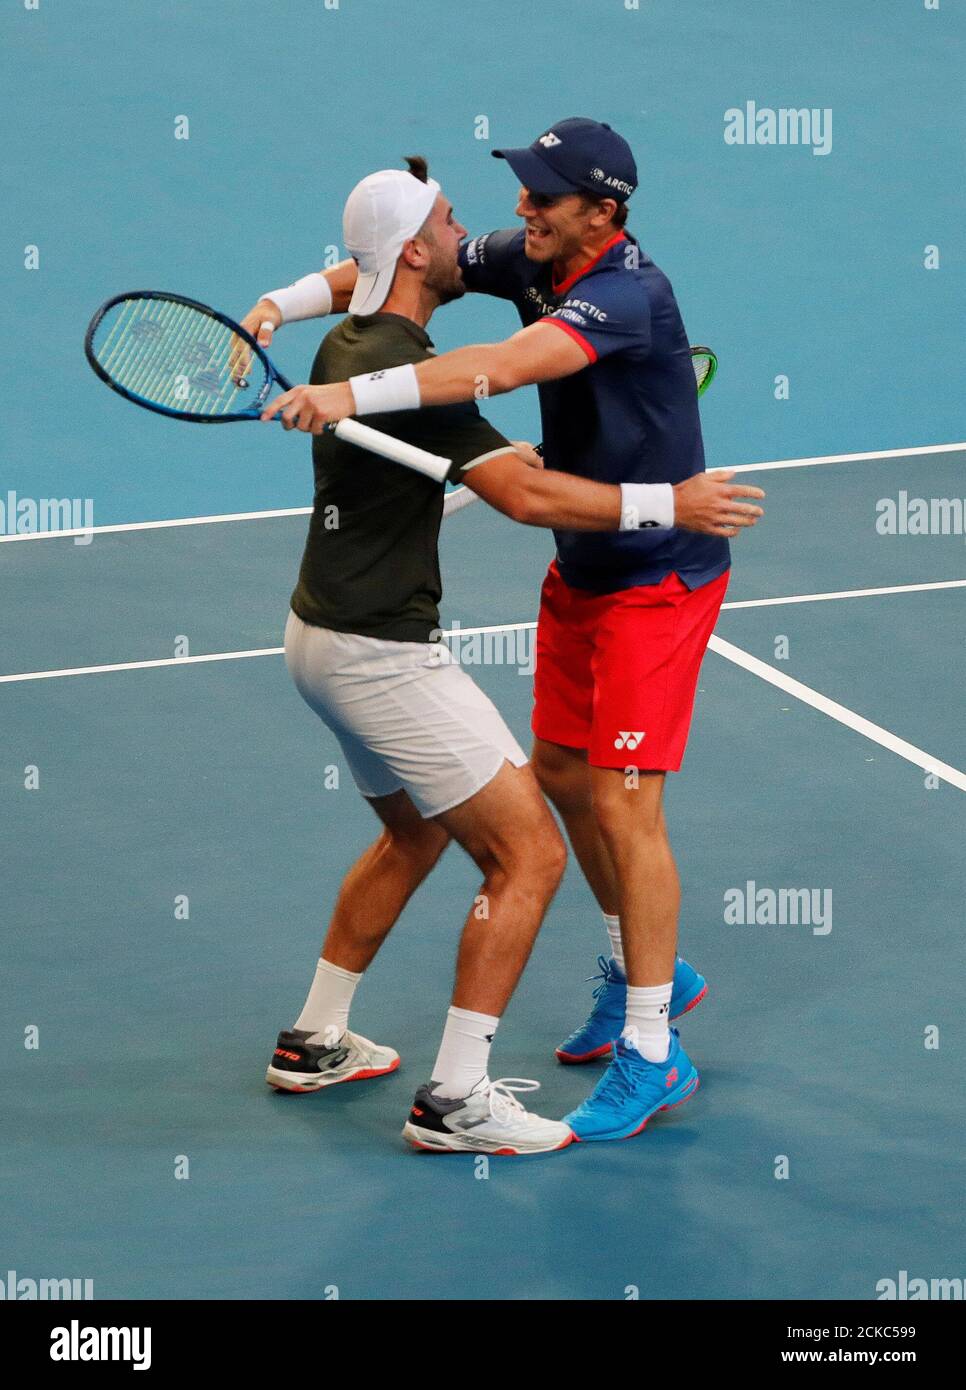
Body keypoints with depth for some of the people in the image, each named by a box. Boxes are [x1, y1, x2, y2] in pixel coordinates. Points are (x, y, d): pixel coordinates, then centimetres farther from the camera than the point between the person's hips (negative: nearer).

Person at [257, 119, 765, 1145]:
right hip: (581, 568, 9)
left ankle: (651, 1056, -1)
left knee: (622, 802, -10)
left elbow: (506, 366, -44)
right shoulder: (530, 260, -3)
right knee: (561, 772, 16)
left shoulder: (628, 291, -29)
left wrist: (355, 394, -51)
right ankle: (644, 972, 36)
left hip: (658, 580, -9)